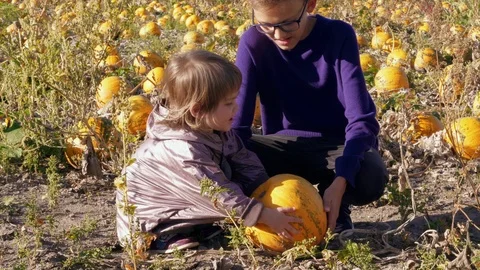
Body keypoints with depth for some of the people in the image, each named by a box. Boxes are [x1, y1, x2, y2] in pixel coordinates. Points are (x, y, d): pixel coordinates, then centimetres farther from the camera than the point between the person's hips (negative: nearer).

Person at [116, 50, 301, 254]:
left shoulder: (213, 130, -6)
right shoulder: (183, 152, -34)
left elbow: (246, 164, 3)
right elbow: (220, 197, -32)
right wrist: (265, 215, -29)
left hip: (185, 213, 10)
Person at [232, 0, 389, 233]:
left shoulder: (338, 35, -18)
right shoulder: (254, 42, -15)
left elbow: (361, 120, -25)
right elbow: (236, 124, -18)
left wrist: (339, 181, -39)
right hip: (288, 145, 2)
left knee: (370, 177, -37)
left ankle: (335, 208, -1)